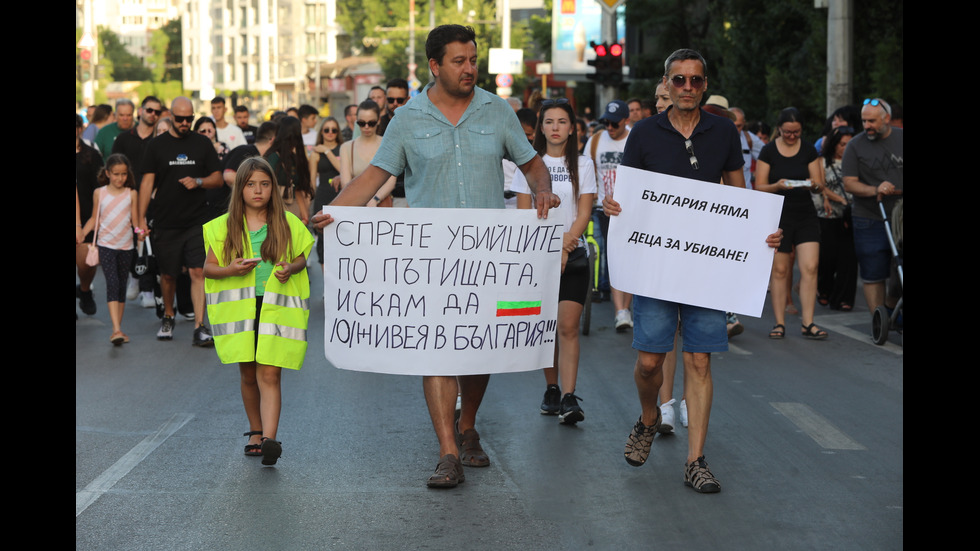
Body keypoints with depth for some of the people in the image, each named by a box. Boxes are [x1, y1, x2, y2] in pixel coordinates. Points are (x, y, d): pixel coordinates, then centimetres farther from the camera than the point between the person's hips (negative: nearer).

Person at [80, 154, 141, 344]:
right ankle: (116, 330, -25)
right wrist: (81, 233, -1)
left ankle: (118, 328, 18)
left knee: (122, 286, 9)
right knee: (112, 283, -15)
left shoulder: (131, 194, 3)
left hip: (126, 246, 2)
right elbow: (94, 219, 10)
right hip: (106, 245, -2)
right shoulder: (99, 193, 2)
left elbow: (135, 220, 4)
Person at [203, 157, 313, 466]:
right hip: (239, 309, 2)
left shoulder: (288, 225, 5)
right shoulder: (225, 227, 6)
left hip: (277, 308, -2)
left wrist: (291, 268, -10)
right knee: (248, 374, 9)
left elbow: (301, 257, 13)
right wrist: (230, 270, -15)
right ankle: (256, 432, 27)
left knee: (270, 374, -12)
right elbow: (208, 267, 6)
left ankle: (270, 439, -21)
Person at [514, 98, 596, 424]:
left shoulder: (582, 165, 7)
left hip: (573, 255, -1)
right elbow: (524, 213, 2)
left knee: (568, 327, -11)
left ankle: (569, 399, -17)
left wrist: (564, 247, -13)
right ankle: (551, 391, 18)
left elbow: (584, 213, 0)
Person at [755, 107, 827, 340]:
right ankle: (779, 323, 7)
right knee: (780, 270, 0)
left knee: (810, 268, -8)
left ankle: (808, 323, -5)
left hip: (806, 216, 2)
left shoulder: (809, 150, 6)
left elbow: (819, 185, 7)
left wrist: (814, 185, -17)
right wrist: (777, 186, -22)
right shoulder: (768, 151, 0)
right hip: (778, 216, -2)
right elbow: (759, 186, -2)